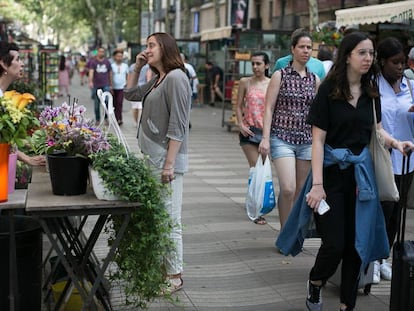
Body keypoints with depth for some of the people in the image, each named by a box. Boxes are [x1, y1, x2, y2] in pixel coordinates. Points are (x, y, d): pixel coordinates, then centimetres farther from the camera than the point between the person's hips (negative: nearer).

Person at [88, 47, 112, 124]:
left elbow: (110, 73, 15)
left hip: (105, 85, 1)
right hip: (96, 86, -1)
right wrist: (90, 81, -30)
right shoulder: (93, 61, 0)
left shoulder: (107, 62, 8)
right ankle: (97, 119, 18)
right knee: (97, 104, 6)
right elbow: (91, 72, -13)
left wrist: (111, 85, 14)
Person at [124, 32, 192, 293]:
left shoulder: (176, 78, -12)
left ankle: (175, 276, 5)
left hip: (166, 158, -10)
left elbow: (178, 126, -17)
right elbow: (130, 94, 32)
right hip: (151, 157, 10)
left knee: (169, 218, -4)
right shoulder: (157, 80, 16)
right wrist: (137, 67, 19)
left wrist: (169, 164, -20)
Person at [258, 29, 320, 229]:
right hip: (282, 138, -4)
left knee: (301, 191, 6)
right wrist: (265, 138, -11)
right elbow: (269, 108, -3)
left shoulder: (315, 79, 11)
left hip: (307, 140, 4)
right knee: (288, 189, -15)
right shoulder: (280, 75, 0)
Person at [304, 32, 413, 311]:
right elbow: (318, 139, -11)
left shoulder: (371, 91, 6)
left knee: (357, 244, 7)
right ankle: (315, 283, 26)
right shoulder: (329, 89, -8)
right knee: (335, 243, -5)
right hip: (332, 171, -4)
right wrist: (317, 184, -16)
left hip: (361, 172, 5)